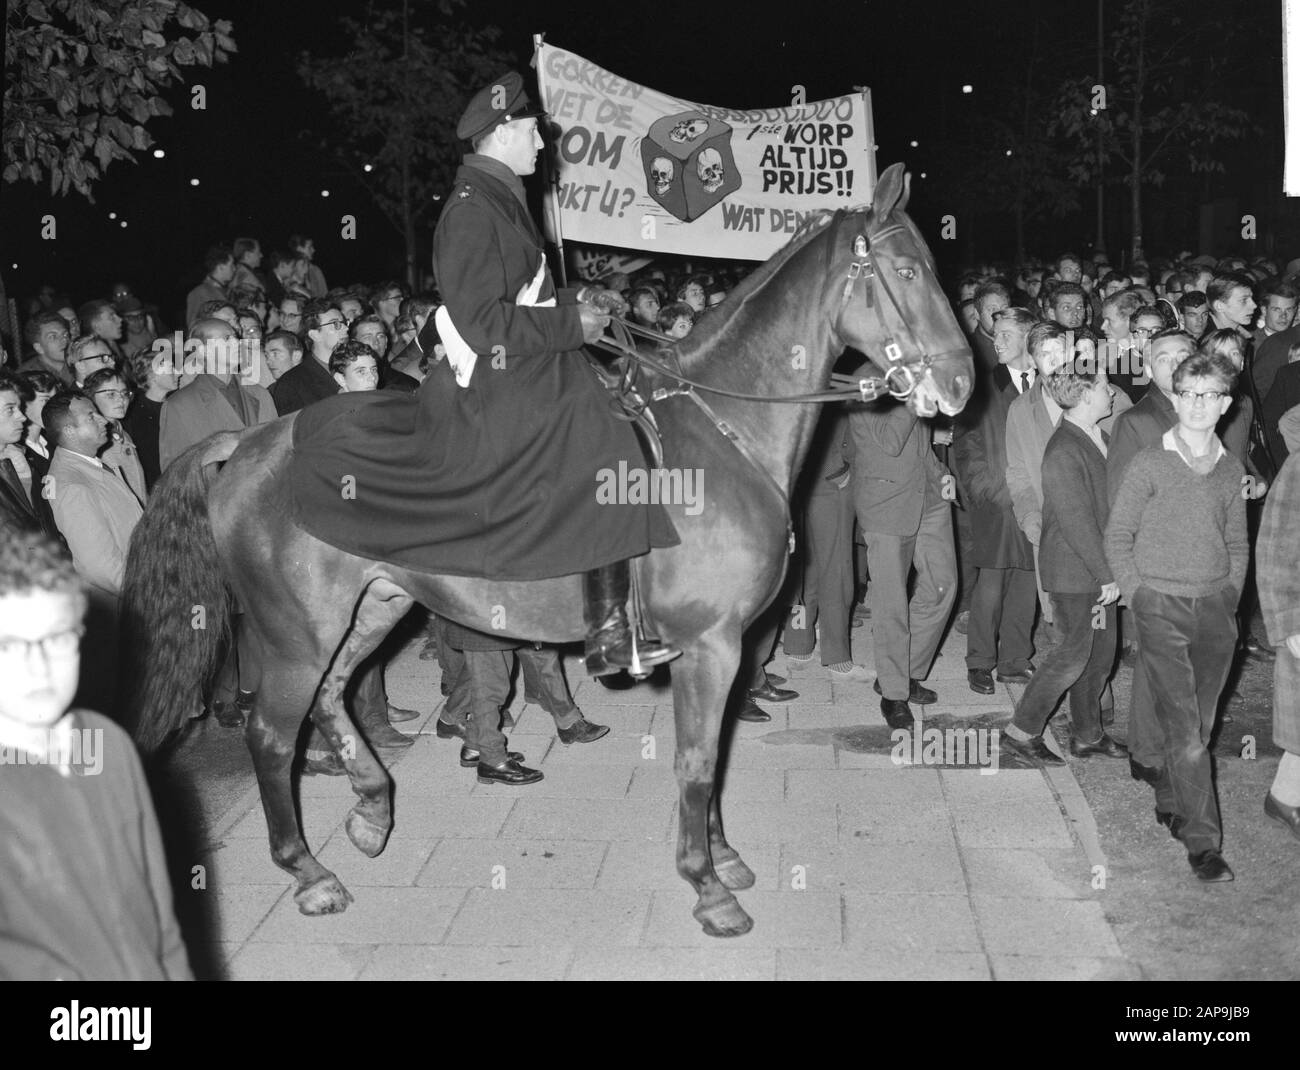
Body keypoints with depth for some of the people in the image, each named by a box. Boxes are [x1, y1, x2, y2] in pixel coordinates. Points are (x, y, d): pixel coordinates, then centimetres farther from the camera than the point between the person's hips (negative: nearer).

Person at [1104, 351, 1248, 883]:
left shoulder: (1231, 470, 9)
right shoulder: (1148, 465, -3)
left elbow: (1238, 545, 18)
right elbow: (1117, 536, 0)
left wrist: (1230, 598, 7)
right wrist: (1138, 598, -5)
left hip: (1215, 610, 4)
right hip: (1161, 606, -4)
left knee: (1198, 724, 9)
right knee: (1185, 729, -7)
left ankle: (1170, 803, 29)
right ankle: (1202, 841, -3)